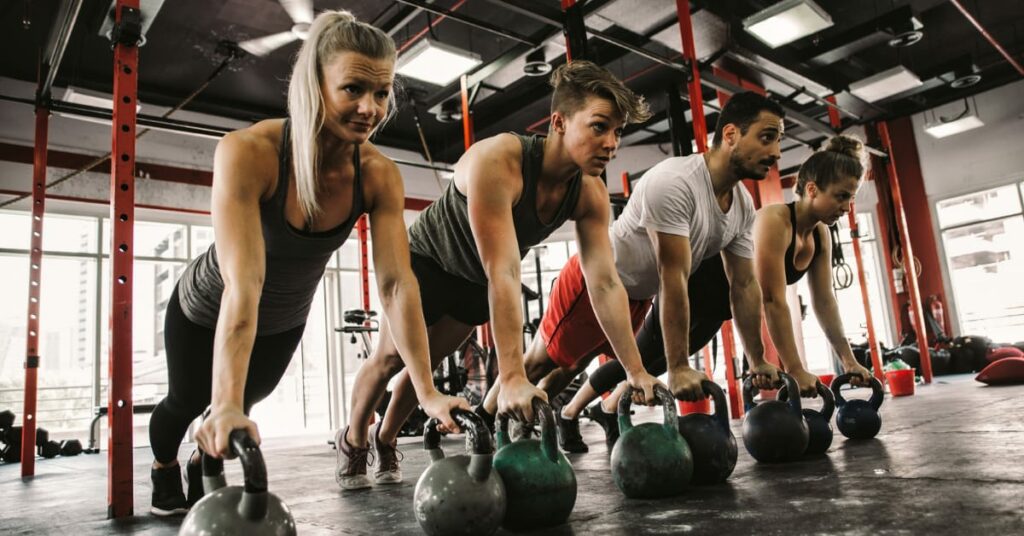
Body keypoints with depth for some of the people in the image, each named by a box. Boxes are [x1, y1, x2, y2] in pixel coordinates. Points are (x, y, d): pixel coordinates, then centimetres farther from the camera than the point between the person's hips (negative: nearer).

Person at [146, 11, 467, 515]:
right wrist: (226, 407, -54)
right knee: (188, 402, 21)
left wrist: (427, 391, -34)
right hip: (207, 310, -3)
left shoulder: (380, 175, -27)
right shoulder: (248, 152, -39)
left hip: (285, 321, 4)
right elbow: (243, 284, -48)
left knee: (249, 398, 25)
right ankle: (163, 468, 57)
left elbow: (397, 283, -30)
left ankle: (205, 465, 60)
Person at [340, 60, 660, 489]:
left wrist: (636, 370, -26)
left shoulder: (591, 194, -22)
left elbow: (605, 283, -22)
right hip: (428, 260, -5)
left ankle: (385, 441, 37)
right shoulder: (496, 162, -41)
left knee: (426, 362, 13)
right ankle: (354, 440, 33)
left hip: (476, 281, 5)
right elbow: (503, 272, -48)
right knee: (391, 358, 7)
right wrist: (512, 378, -50)